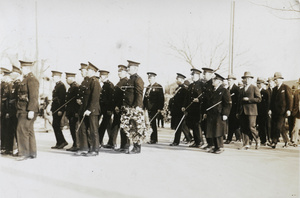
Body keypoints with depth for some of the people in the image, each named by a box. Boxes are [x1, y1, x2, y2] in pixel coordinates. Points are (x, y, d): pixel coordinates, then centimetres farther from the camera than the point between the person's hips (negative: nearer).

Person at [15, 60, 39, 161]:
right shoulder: (26, 79, 20)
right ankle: (32, 152, 16)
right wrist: (19, 110, 22)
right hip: (23, 110, 10)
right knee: (29, 131, 11)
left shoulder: (32, 79, -12)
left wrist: (31, 110, -24)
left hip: (28, 110, -10)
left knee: (22, 130, -11)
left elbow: (34, 96, -20)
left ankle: (24, 153, -5)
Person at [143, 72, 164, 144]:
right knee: (152, 123, 12)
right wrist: (144, 106, 10)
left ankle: (153, 139, -3)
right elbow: (145, 97, 17)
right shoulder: (148, 87, 17)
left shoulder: (159, 87, -5)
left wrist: (160, 108, -16)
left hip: (154, 108, -7)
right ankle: (154, 139, 20)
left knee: (152, 123, -9)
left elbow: (161, 98, -10)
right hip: (149, 108, 7)